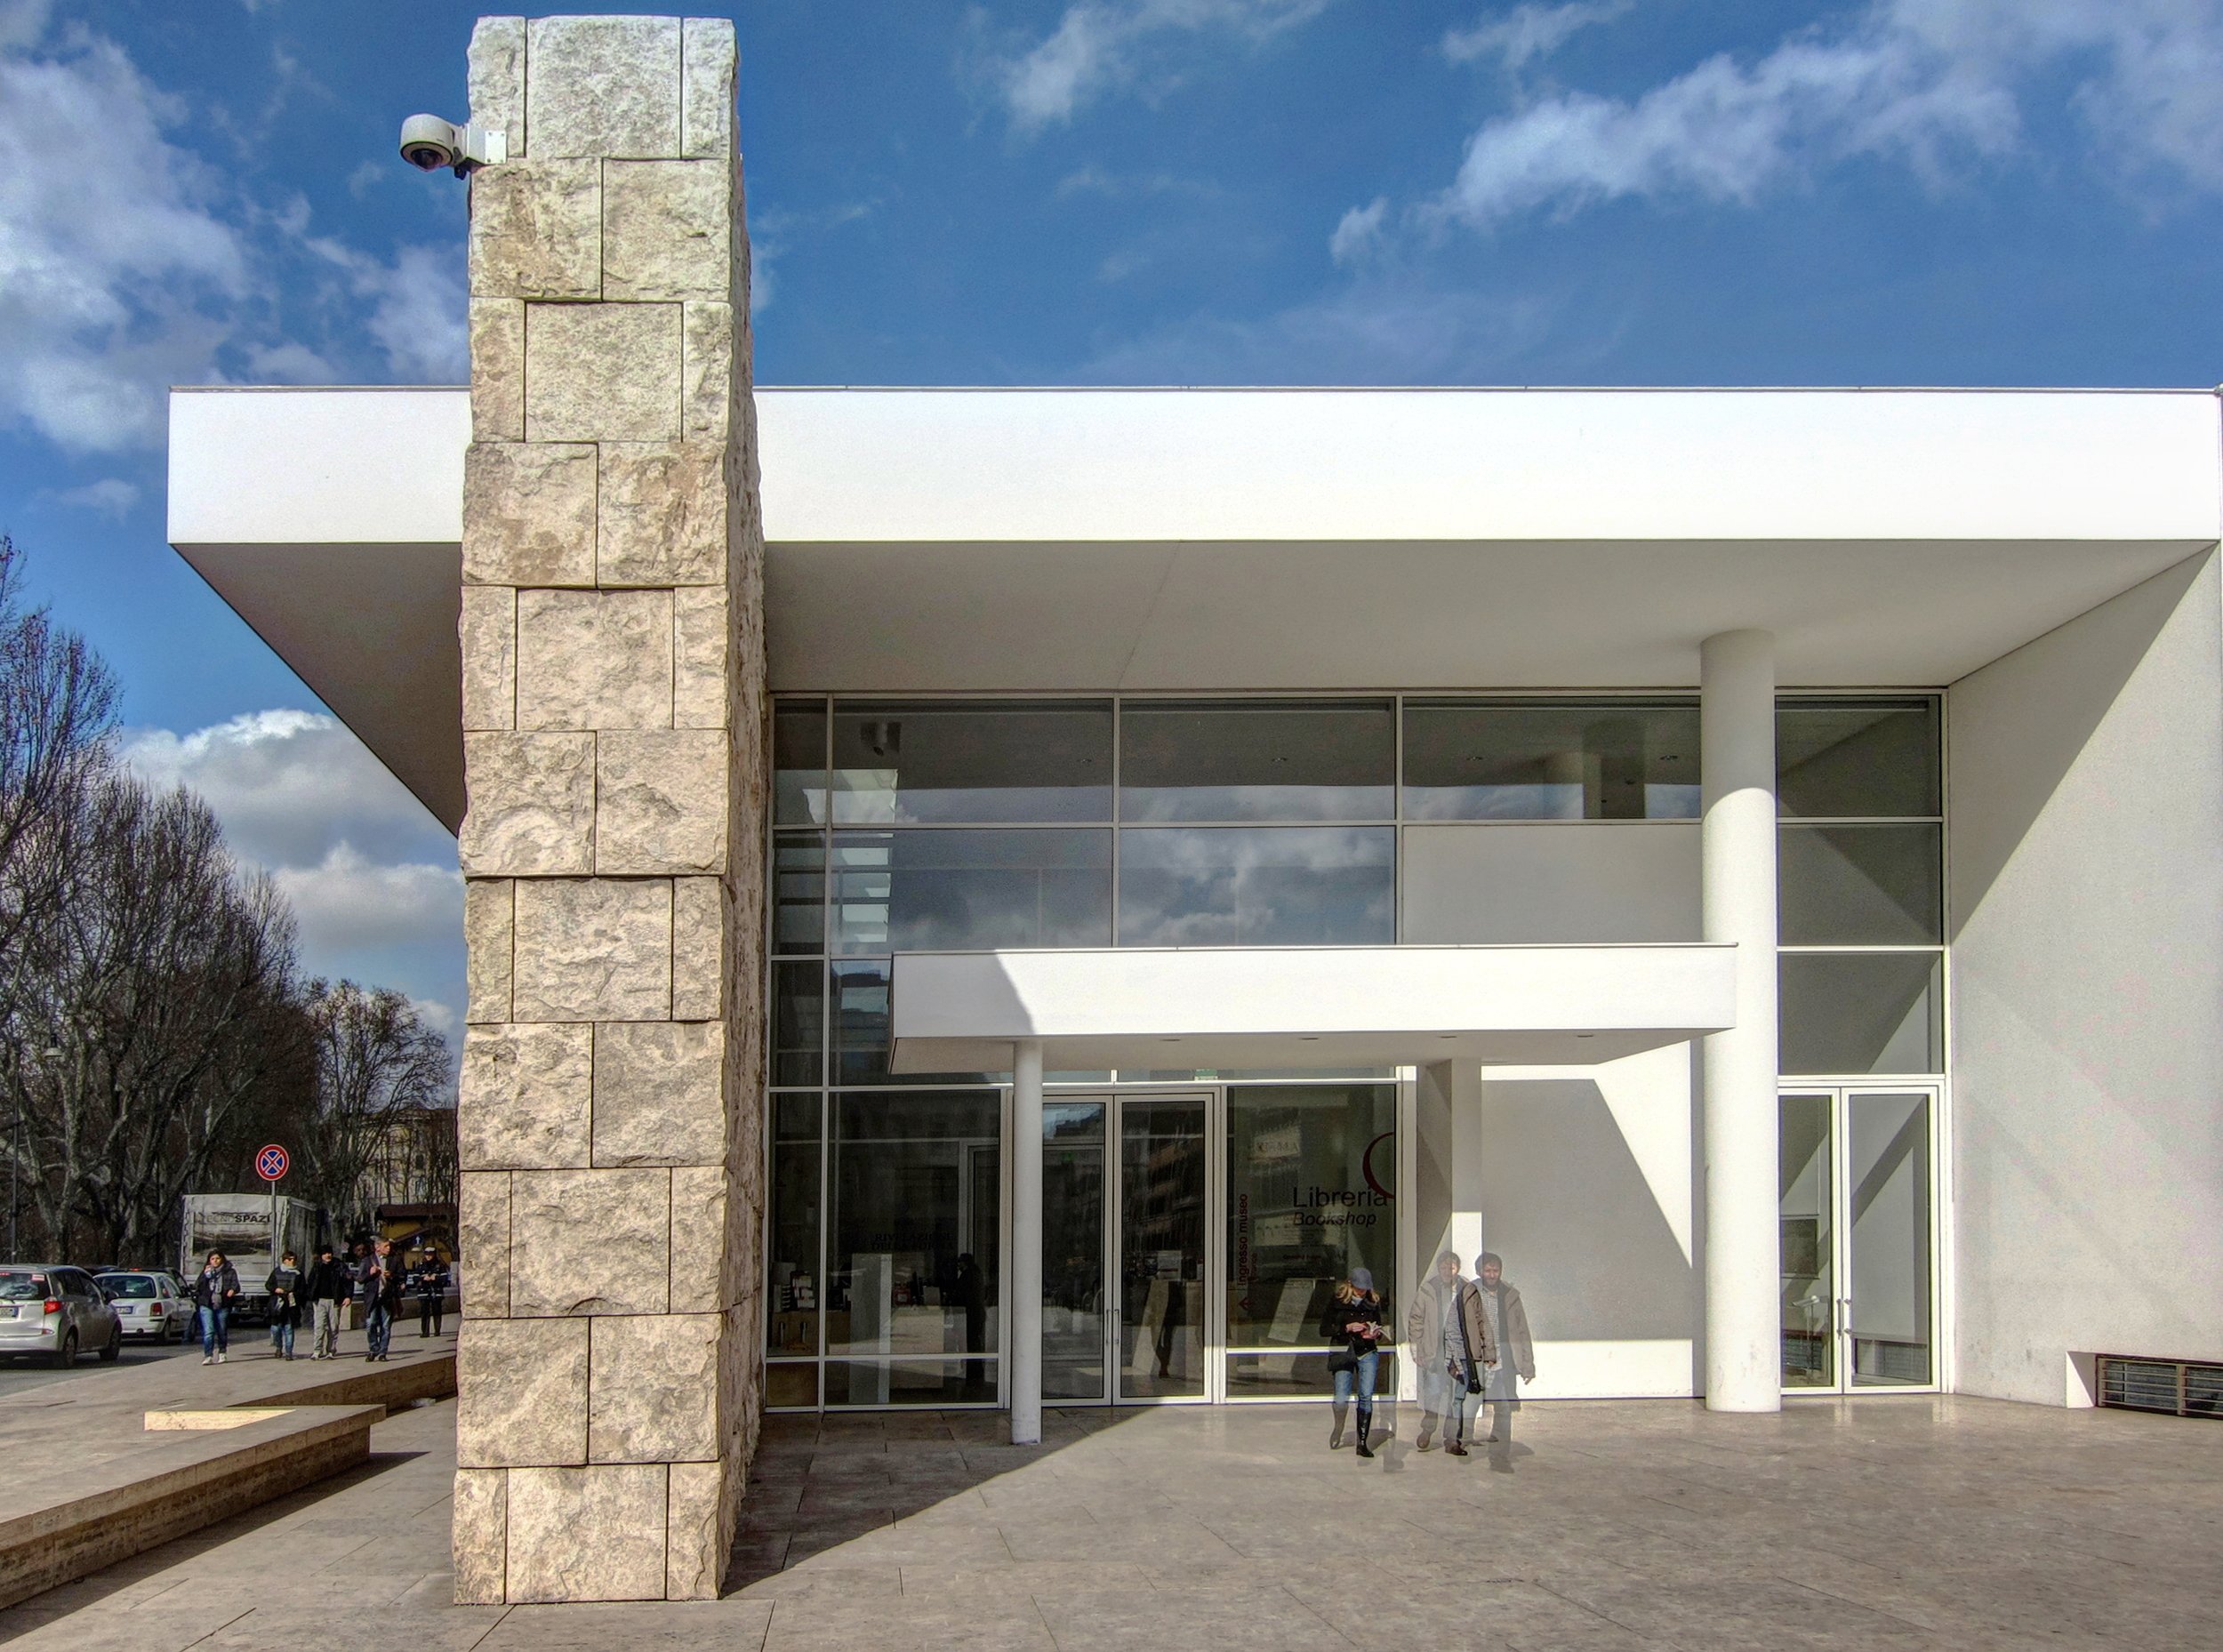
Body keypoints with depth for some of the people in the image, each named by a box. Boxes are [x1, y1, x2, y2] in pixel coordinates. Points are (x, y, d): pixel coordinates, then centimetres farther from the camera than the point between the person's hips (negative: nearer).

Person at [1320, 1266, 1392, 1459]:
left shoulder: (1373, 1302, 6)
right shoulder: (1337, 1301, -1)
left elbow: (1381, 1327, 16)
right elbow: (1324, 1330, -2)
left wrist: (1376, 1334, -8)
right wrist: (1347, 1328, -15)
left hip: (1367, 1352, 2)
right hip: (1343, 1352, -2)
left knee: (1366, 1397, -9)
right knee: (1341, 1399, -8)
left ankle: (1362, 1443, -2)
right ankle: (1338, 1431, 23)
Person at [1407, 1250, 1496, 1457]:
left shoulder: (1468, 1292, 6)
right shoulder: (1426, 1292, 4)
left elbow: (1482, 1322, 11)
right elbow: (1415, 1320, 9)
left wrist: (1489, 1352, 9)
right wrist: (1415, 1349, 2)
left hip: (1462, 1352, 1)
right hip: (1435, 1352, -1)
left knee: (1458, 1397, 2)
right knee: (1433, 1391, -9)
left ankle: (1452, 1440, 11)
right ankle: (1426, 1431, 14)